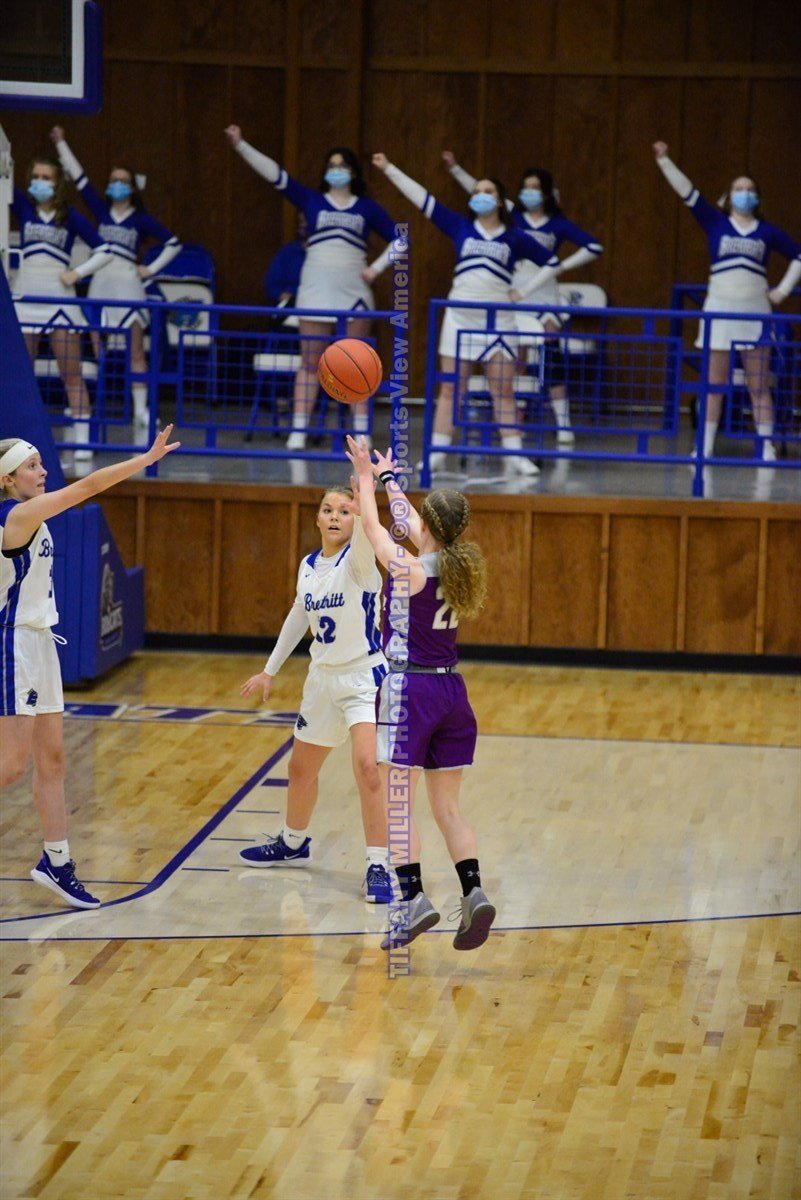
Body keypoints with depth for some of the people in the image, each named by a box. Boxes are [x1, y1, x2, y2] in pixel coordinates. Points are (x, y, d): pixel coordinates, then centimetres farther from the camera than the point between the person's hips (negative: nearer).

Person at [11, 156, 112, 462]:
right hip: (25, 300, 2)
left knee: (72, 376, -1)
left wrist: (78, 273, -7)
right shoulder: (24, 207, 5)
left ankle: (83, 442, -2)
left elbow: (104, 252, 5)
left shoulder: (71, 218, 2)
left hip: (60, 300, -2)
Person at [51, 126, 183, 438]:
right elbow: (79, 178, 7)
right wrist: (61, 145, 4)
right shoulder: (101, 211, 9)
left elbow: (173, 243, 7)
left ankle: (141, 410, -4)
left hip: (128, 285, -3)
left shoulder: (141, 220, 4)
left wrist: (152, 269, 1)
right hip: (100, 283, 3)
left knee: (136, 352, -3)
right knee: (97, 351, 1)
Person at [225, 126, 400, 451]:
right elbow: (274, 174, -2)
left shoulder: (368, 208, 7)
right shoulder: (311, 201, 5)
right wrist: (241, 146, -10)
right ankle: (298, 432, -1)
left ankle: (361, 432, 6)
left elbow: (398, 239, 11)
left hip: (354, 291, 0)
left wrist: (377, 268, -2)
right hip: (316, 290, 0)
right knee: (310, 362, 0)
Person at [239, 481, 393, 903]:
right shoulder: (309, 566, 5)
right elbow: (298, 617, 19)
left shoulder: (358, 562, -15)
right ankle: (292, 844, 44)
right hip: (323, 679, 7)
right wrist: (270, 670, 23)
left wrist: (364, 504, -60)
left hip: (364, 677, -7)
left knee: (367, 768, -21)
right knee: (301, 769, 20)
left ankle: (378, 868, -14)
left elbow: (365, 539, -40)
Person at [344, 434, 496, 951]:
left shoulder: (409, 569, -14)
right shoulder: (457, 564, 4)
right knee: (448, 808, 9)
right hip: (451, 689, 7)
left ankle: (414, 897, -14)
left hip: (410, 689, -7)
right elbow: (407, 522, 22)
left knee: (398, 801, -3)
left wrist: (366, 476, 18)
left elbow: (373, 525, 3)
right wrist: (389, 476, 35)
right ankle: (474, 893, -6)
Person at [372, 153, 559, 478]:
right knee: (450, 389, 2)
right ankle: (437, 454, 3)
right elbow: (423, 199, 4)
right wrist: (389, 169, 1)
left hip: (497, 320, -1)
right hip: (459, 317, 1)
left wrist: (524, 292, 3)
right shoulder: (461, 228, 6)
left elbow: (551, 263, 13)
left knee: (503, 392, -1)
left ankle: (514, 456, -1)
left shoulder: (515, 239, 5)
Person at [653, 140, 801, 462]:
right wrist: (664, 161, -10)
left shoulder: (767, 232, 7)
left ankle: (767, 447, 2)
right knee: (714, 384, 3)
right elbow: (687, 192, -2)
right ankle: (705, 447, 6)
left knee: (759, 386, 0)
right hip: (720, 309, 0)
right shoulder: (716, 223, 5)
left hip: (755, 311, 0)